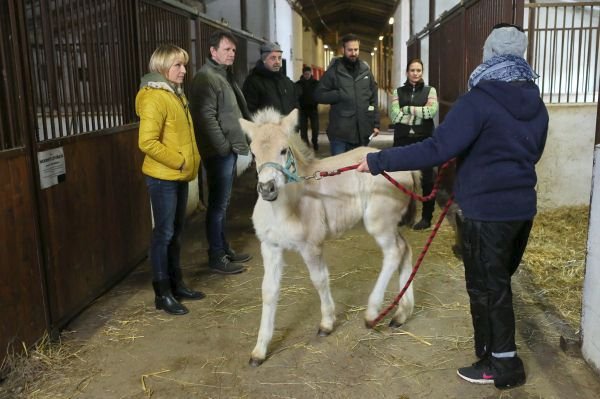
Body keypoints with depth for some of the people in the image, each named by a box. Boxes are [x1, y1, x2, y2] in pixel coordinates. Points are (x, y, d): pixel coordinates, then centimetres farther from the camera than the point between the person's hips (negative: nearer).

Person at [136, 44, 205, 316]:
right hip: (162, 178, -9)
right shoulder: (154, 98, -16)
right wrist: (179, 162, -18)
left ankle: (176, 284, 27)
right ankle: (162, 293, 9)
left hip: (179, 176, 9)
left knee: (175, 232, 15)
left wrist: (190, 160, 8)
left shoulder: (176, 94, 13)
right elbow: (147, 142, -23)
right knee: (164, 234, -1)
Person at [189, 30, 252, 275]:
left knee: (223, 203, 16)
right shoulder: (206, 78, -13)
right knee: (218, 204, -3)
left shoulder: (225, 75, 18)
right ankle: (217, 257, 5)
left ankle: (225, 249, 26)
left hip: (230, 150, 10)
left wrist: (233, 144, 14)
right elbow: (206, 117, -20)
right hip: (219, 152, -10)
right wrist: (223, 146, -18)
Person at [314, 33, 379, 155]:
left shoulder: (365, 70, 9)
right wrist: (339, 95, -17)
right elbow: (319, 95, -4)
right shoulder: (334, 71, -2)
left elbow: (373, 98, 12)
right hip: (340, 132, -4)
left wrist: (376, 124, 7)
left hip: (362, 131, 4)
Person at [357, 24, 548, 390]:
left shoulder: (478, 102, -18)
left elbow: (436, 149, -27)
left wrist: (379, 161, -23)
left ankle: (503, 364, 21)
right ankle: (496, 353, 35)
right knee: (499, 281, 21)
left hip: (487, 211, -8)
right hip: (522, 206, 8)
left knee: (486, 287, 8)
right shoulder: (536, 104, 6)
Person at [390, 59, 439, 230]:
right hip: (403, 139, 1)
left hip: (424, 139, -1)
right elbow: (394, 116, -6)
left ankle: (426, 217, 10)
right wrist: (419, 115, -10)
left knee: (426, 178, 1)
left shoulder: (430, 90, 6)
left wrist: (407, 109, -10)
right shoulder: (398, 92, 8)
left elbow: (431, 111, -13)